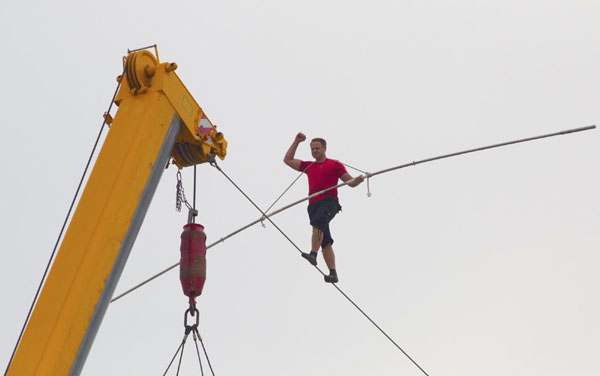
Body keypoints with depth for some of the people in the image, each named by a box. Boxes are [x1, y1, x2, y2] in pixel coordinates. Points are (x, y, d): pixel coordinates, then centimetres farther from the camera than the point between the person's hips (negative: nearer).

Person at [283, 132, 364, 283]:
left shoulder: (334, 164, 11)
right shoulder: (308, 166, 24)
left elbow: (350, 182, 7)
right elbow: (287, 160, 27)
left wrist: (358, 180, -16)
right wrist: (297, 141, 24)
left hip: (329, 201, -5)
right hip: (313, 204, 5)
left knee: (317, 223, -35)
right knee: (325, 242, -1)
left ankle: (313, 254, -44)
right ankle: (333, 274, -3)